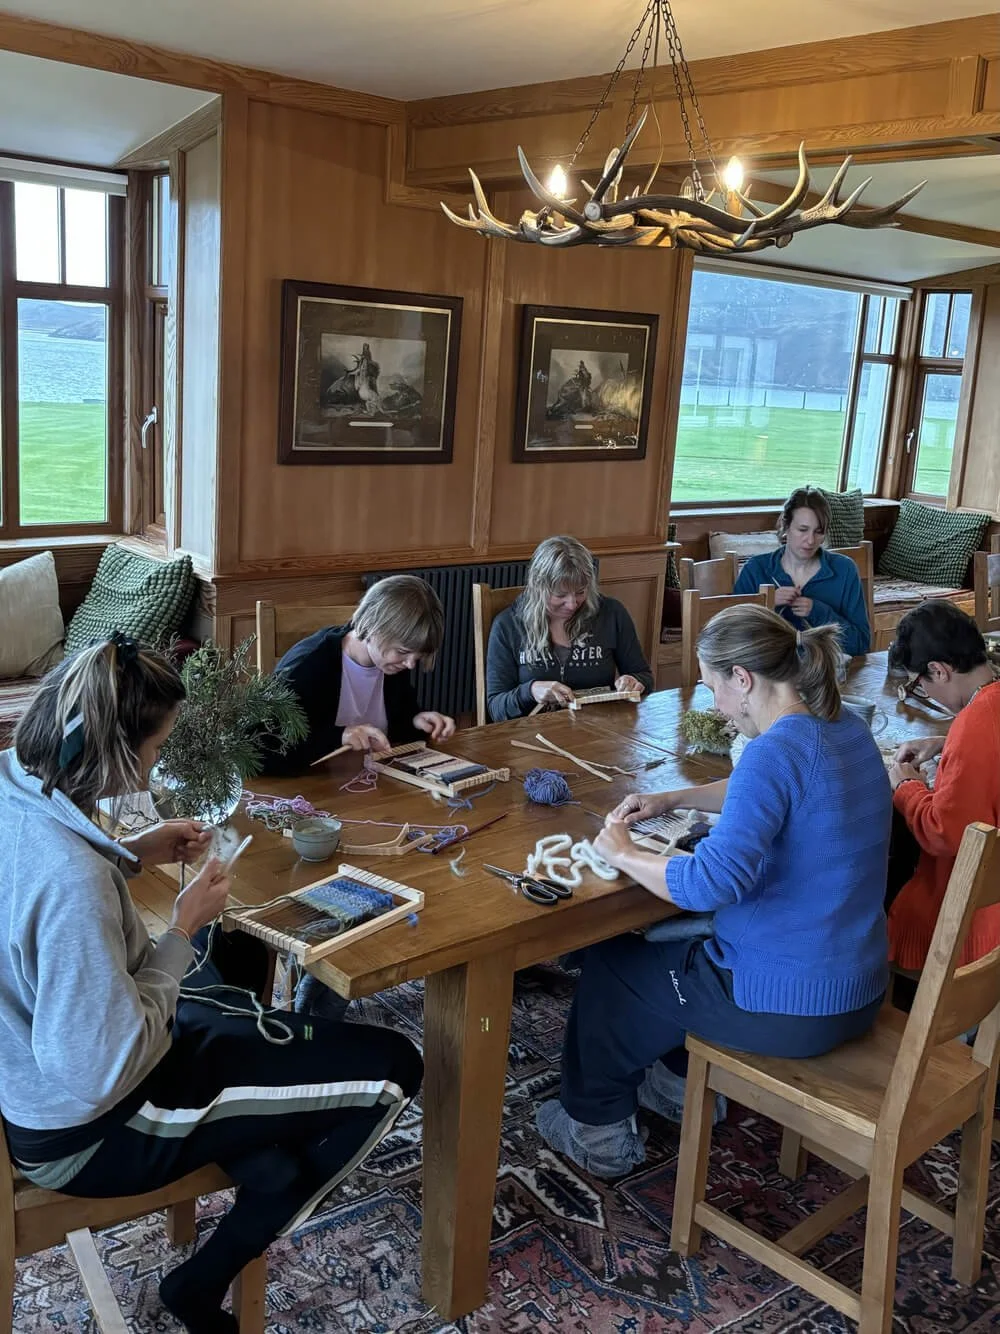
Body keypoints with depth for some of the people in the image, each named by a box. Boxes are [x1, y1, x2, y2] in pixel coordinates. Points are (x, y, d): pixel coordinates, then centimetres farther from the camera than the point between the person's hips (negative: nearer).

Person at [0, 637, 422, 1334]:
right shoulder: (70, 878, -38)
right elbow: (104, 1072, -31)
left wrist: (134, 852, -1)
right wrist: (183, 927, -22)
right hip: (88, 1131, -9)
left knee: (237, 952, 32)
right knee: (391, 1068, -3)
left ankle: (266, 1159, 27)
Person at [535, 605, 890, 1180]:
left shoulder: (777, 751, -26)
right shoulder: (846, 729, 2)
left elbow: (712, 882, -34)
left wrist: (623, 854, -16)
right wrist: (672, 800, 14)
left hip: (789, 1008, -8)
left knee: (609, 965, 15)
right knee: (673, 942, 32)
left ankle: (597, 1131, 32)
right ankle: (682, 1085, 48)